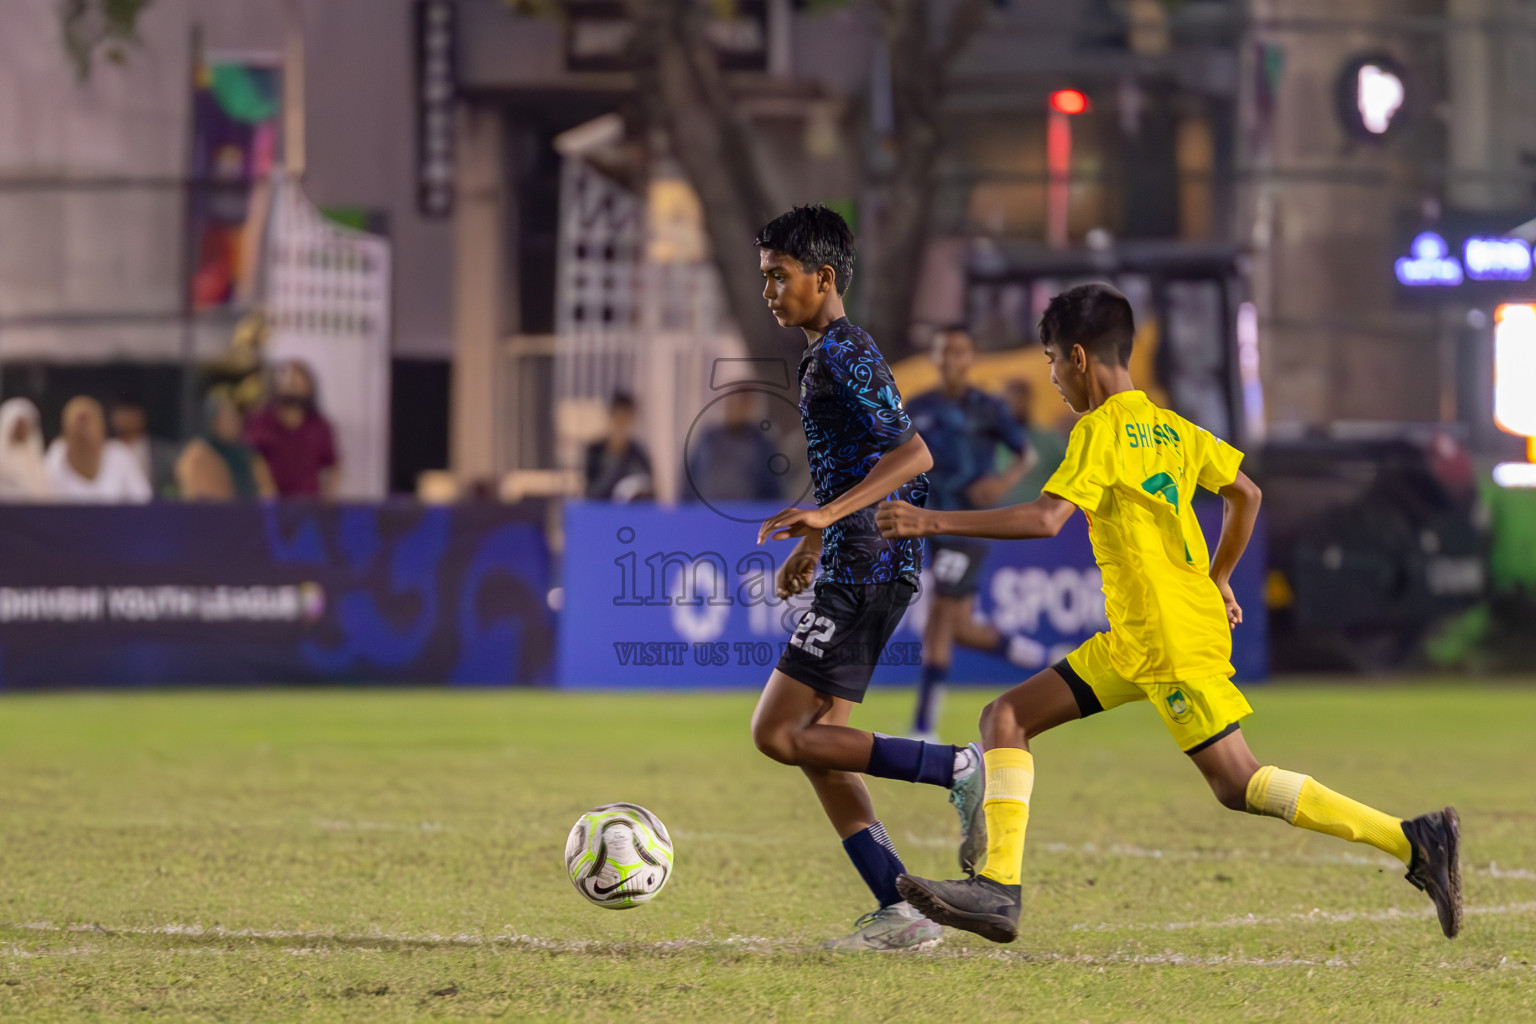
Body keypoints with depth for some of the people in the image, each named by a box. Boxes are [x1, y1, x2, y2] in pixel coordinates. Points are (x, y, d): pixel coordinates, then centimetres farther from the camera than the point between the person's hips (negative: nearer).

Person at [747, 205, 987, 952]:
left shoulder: (843, 353, -13)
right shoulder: (824, 354, 18)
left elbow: (911, 453, -23)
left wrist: (827, 515, -32)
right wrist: (814, 546, 35)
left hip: (867, 569, -10)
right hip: (859, 570, 10)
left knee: (778, 734, -12)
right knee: (813, 739, 8)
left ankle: (959, 769, -13)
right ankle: (900, 914, 5)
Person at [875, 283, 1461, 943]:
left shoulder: (1102, 430, -13)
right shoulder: (1170, 429, 13)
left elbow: (1045, 519, -24)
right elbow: (1246, 495, 20)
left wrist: (935, 522, -20)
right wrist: (1218, 579, 31)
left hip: (1172, 638, -9)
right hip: (1131, 640, 9)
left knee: (1240, 785, -6)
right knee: (1006, 718, 6)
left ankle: (1413, 840, -6)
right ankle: (999, 889, -1)